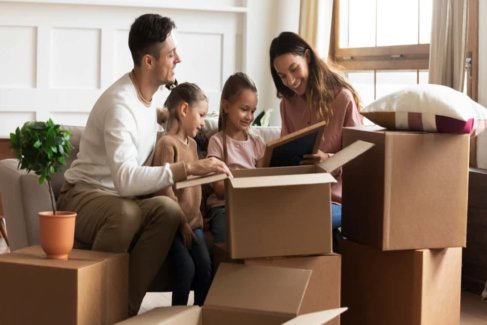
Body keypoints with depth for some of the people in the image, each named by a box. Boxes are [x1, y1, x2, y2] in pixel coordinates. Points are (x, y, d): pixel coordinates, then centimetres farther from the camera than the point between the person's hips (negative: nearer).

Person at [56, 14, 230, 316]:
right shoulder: (120, 104, -25)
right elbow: (125, 179, -38)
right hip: (84, 195, -7)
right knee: (126, 212, -41)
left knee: (169, 210, -27)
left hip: (123, 197, 7)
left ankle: (124, 307, -22)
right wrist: (188, 168, -43)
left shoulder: (152, 91, 2)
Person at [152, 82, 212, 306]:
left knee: (206, 267, -8)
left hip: (192, 222, 7)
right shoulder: (167, 143, -12)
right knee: (187, 268, -19)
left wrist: (197, 219, 12)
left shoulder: (192, 143, 16)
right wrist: (182, 223, -15)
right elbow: (164, 188, -16)